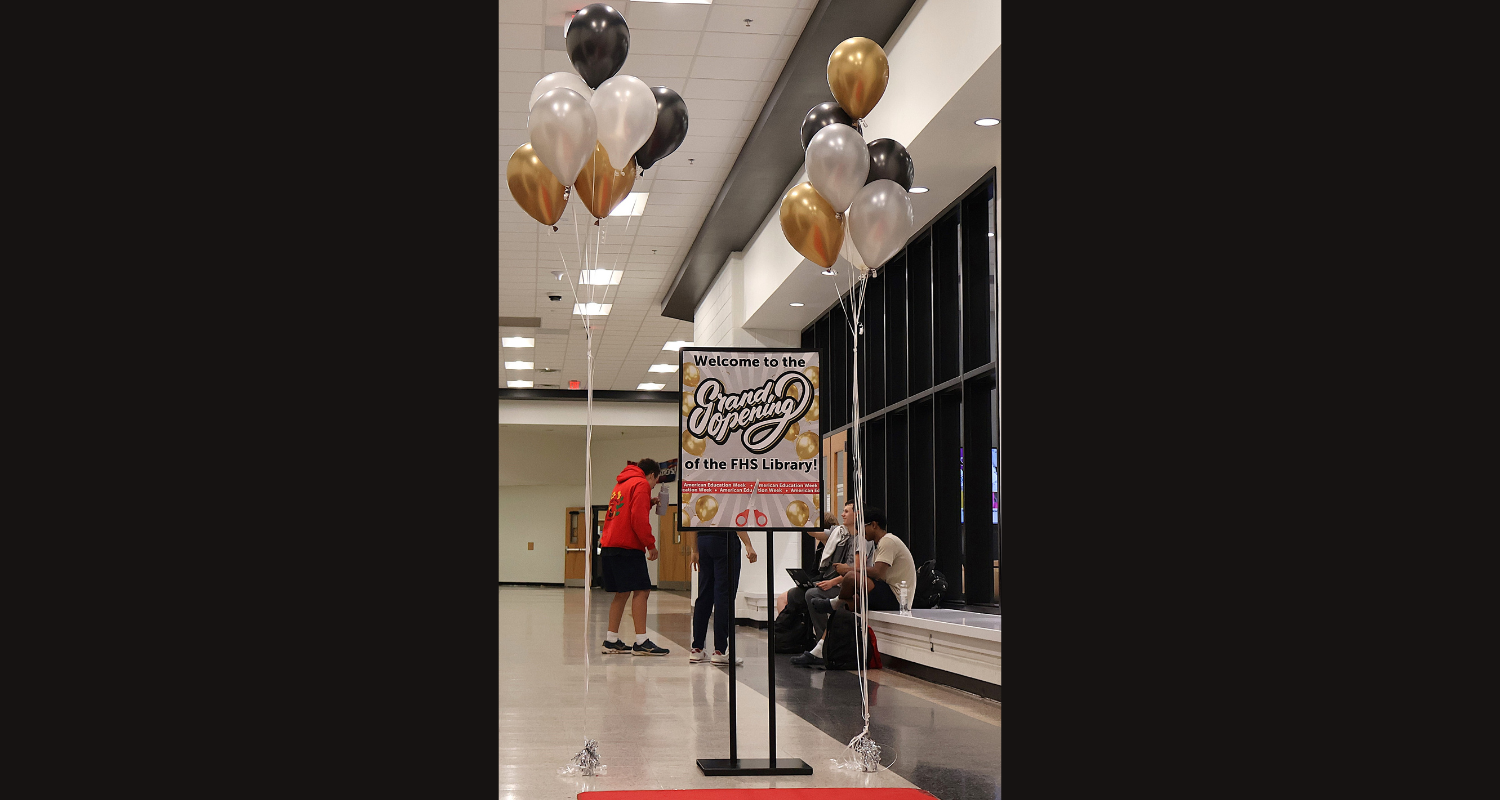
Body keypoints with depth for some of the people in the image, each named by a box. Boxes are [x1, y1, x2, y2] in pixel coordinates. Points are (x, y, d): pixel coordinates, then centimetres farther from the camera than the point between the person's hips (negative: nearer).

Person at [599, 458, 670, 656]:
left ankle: (611, 640, 13)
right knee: (641, 591, -9)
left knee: (622, 593, 13)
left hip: (609, 545, 9)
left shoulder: (622, 484, 24)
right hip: (627, 546, -9)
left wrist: (648, 504, 19)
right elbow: (638, 519, -15)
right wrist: (651, 544, -9)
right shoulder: (641, 484, -4)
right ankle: (641, 642, -14)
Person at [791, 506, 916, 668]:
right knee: (840, 608, 5)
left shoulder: (888, 542, -11)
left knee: (852, 577, -28)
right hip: (890, 598, 11)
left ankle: (834, 604, 3)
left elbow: (878, 573, -24)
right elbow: (877, 576, 19)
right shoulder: (883, 543, 23)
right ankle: (818, 652, 0)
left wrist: (849, 569, -13)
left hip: (895, 599, -11)